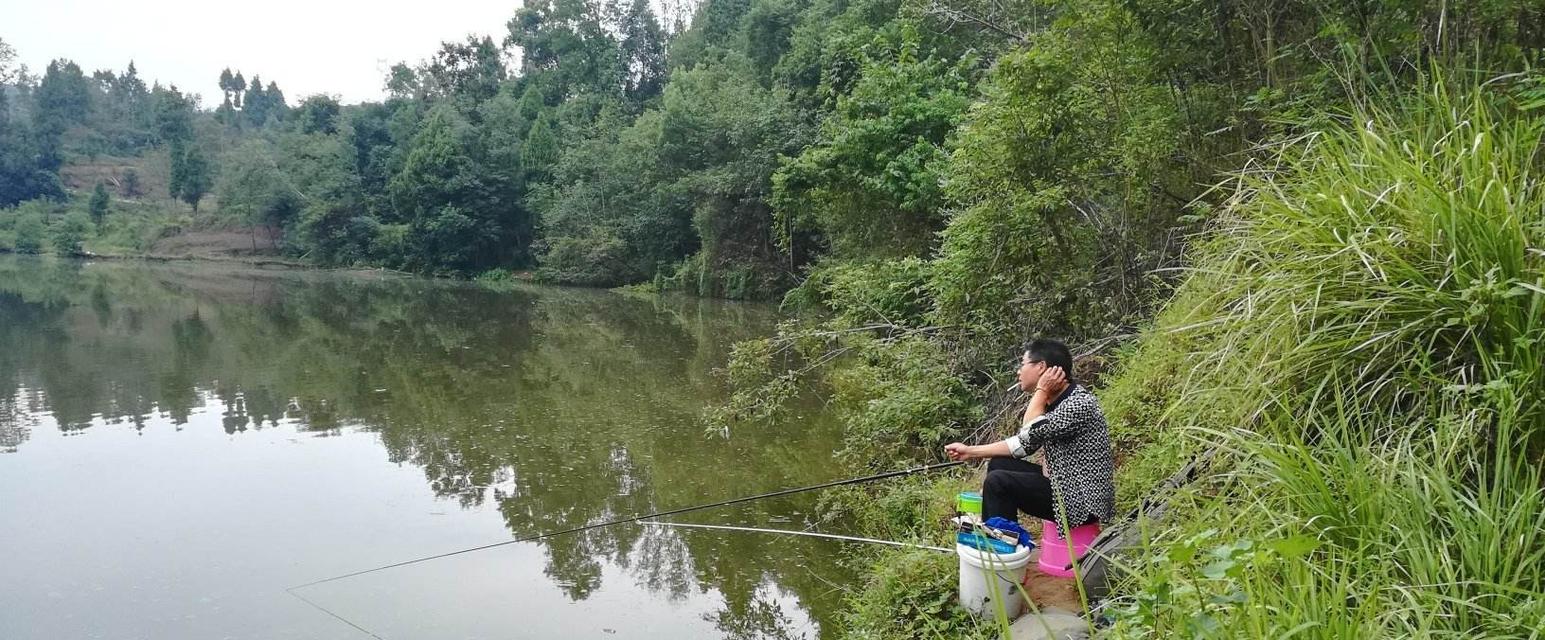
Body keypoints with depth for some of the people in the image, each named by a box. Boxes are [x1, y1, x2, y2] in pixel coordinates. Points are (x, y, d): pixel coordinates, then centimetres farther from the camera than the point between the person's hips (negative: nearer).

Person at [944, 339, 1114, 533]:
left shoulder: (1079, 403, -21)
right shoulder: (1054, 400, 7)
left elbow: (1031, 433, -27)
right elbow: (1024, 443, 11)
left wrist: (1041, 390, -18)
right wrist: (970, 451, 8)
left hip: (1083, 500, -9)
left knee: (998, 482, -16)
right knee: (999, 464, 12)